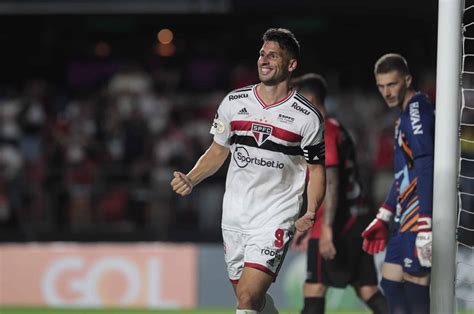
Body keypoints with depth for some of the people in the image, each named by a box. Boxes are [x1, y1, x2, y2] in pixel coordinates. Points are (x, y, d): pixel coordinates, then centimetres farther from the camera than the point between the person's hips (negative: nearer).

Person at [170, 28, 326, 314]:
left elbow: (316, 170, 1)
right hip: (234, 215, 5)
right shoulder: (234, 102, 4)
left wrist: (310, 213, -14)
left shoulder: (308, 117, -6)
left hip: (276, 218, -5)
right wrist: (190, 180, -2)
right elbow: (218, 151, 15)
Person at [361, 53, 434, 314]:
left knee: (415, 283, -11)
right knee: (390, 282, 11)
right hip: (406, 218, 10)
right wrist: (384, 217, 27)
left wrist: (425, 229, -26)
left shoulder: (418, 112, -14)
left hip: (419, 215, -10)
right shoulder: (406, 114, 18)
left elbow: (426, 171, -21)